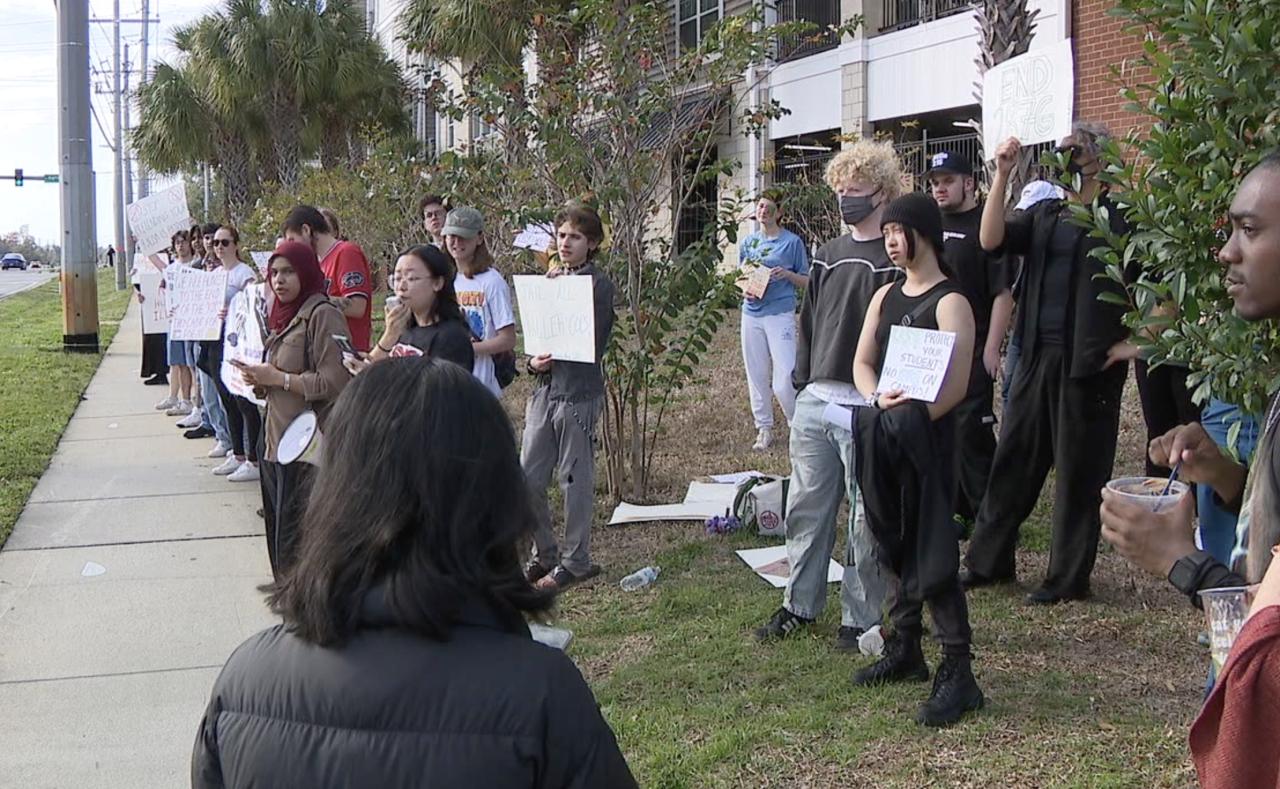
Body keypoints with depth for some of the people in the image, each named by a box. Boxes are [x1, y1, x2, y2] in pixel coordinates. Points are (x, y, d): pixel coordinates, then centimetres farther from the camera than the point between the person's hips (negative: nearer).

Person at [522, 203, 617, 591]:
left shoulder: (599, 285, -5)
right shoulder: (549, 279, 14)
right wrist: (534, 362, -3)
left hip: (579, 392, -6)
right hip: (545, 389, 6)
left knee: (575, 479, 2)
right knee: (528, 478, 6)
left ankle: (575, 561, 13)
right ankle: (544, 553, 21)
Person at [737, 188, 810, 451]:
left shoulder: (792, 241, 0)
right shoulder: (747, 242, 12)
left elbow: (806, 281, 4)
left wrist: (787, 274, -15)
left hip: (780, 313, -5)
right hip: (752, 313, 5)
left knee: (785, 380, -12)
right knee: (756, 375, 8)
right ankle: (763, 429, 19)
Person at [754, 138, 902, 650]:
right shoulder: (828, 256, 14)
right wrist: (802, 382, 15)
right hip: (815, 402, 7)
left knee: (867, 519, 2)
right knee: (806, 509, 12)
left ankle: (860, 617, 13)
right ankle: (800, 604, 24)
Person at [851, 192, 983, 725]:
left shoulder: (949, 302, -10)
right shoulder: (886, 296, 14)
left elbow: (955, 388, -17)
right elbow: (862, 362, 10)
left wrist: (907, 417, -21)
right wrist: (878, 399, -10)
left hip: (928, 438, -8)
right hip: (883, 440, 8)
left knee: (931, 556, -10)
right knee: (897, 549, 15)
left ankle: (958, 674, -6)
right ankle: (904, 652, 27)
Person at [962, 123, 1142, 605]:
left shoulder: (1122, 219, -5)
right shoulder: (1045, 216, 13)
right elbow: (991, 240, -2)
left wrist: (1137, 341, -9)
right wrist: (1002, 177, -9)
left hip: (1091, 362, -6)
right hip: (1038, 357, 6)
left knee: (1079, 470, 2)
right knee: (1013, 460, 11)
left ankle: (1068, 578, 13)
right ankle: (988, 560, 22)